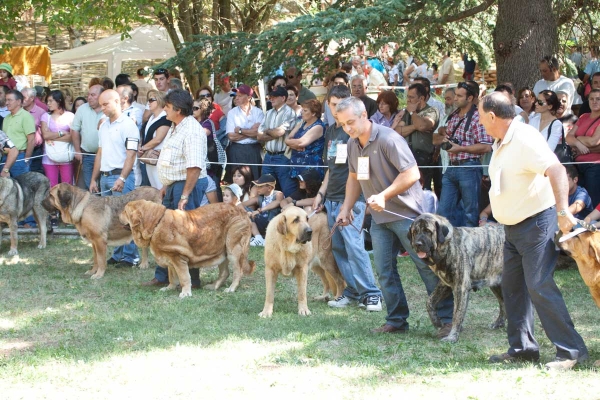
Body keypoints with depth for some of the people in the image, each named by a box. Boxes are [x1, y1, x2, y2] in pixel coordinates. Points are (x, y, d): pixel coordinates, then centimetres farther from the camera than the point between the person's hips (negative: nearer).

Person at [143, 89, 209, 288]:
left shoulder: (191, 131, -20)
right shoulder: (175, 128, 13)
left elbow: (194, 166, -27)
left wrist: (185, 195, -28)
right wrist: (167, 185, 21)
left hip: (188, 185, -11)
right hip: (173, 185, 11)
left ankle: (192, 280, 5)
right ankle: (162, 277, 23)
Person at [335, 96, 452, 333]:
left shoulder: (388, 139, -20)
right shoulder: (352, 144, 6)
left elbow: (412, 174, -24)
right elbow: (354, 177, 20)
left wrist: (384, 196, -28)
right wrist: (346, 208, 13)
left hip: (406, 213, -8)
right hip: (379, 216, 8)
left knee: (427, 266, -6)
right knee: (384, 271, 6)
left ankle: (448, 319, -2)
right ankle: (396, 320, 14)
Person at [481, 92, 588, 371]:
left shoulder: (525, 139, -21)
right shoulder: (501, 143, 11)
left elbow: (556, 170, -33)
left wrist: (563, 210, -42)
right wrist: (488, 211, 23)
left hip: (536, 221, -10)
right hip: (513, 225, 10)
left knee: (539, 286, -14)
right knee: (512, 285, 10)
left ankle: (571, 350, -10)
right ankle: (522, 348, 18)